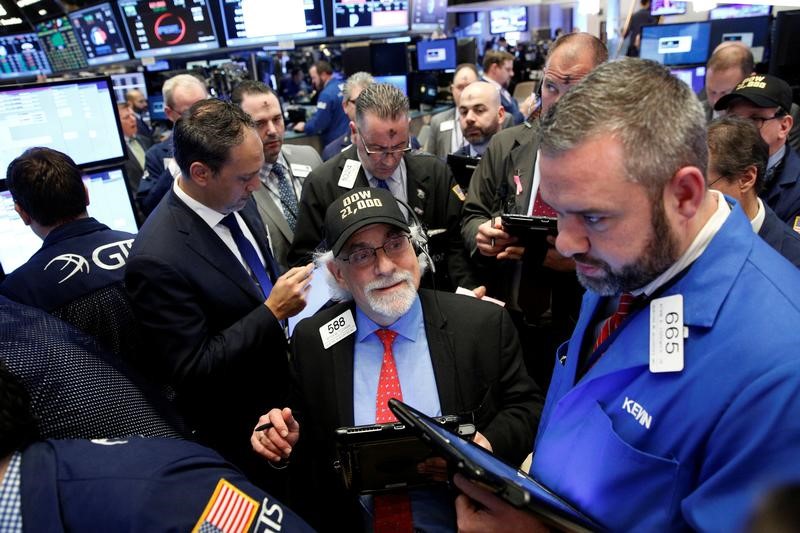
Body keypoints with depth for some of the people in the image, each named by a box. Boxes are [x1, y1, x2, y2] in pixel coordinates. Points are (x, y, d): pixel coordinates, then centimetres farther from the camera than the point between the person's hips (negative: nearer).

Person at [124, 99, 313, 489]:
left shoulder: (238, 202, -7)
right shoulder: (158, 259, -30)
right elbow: (190, 370, -25)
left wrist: (287, 290, -9)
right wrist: (273, 312, -29)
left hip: (286, 390, 7)